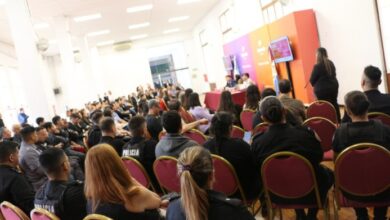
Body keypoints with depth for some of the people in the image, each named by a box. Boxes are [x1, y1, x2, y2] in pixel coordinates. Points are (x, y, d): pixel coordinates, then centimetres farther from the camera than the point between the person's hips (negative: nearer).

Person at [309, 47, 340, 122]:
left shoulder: (317, 66, -18)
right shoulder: (331, 63, 4)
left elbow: (312, 80, -12)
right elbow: (333, 75, 16)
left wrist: (315, 85, 9)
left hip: (322, 89, -7)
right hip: (333, 86, 7)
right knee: (334, 104, 18)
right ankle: (338, 121, 29)